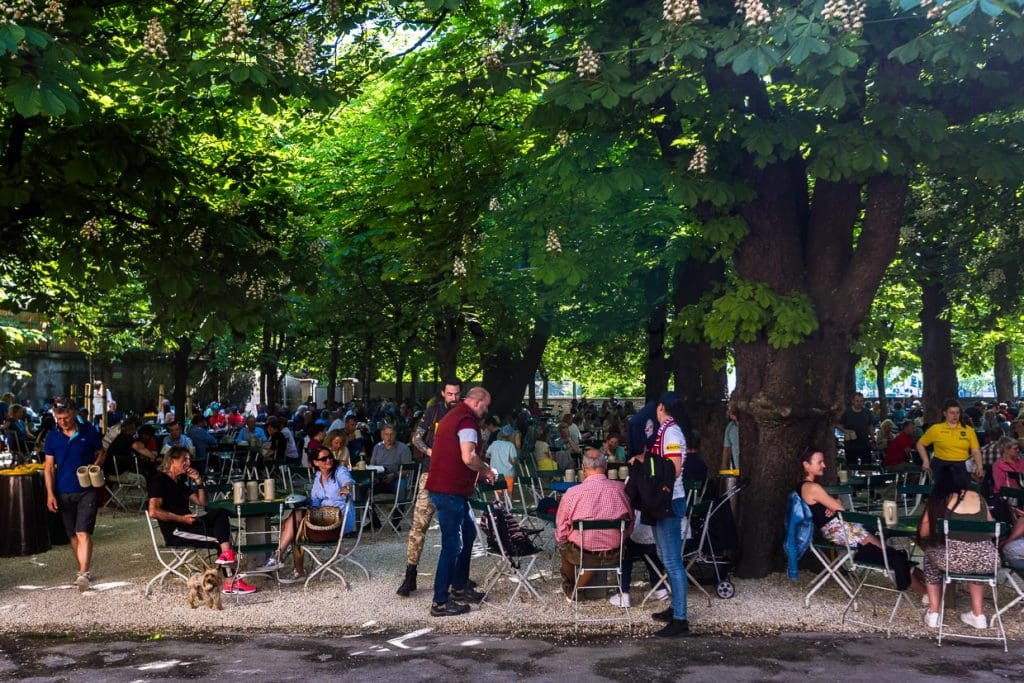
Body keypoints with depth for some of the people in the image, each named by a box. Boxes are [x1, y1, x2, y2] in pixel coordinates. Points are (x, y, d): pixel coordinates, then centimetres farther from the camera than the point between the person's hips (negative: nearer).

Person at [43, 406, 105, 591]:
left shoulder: (89, 431, -2)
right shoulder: (52, 436, 2)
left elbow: (100, 454, 10)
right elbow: (49, 466, 4)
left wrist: (95, 465, -13)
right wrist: (50, 493, -2)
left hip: (87, 490, -3)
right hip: (64, 492, 3)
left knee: (83, 533, -12)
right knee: (73, 535, 12)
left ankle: (83, 574, -14)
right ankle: (82, 570, 26)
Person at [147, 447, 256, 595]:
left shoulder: (180, 483, 23)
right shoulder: (159, 480, -5)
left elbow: (201, 503, 24)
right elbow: (153, 512, -18)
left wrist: (198, 481, 10)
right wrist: (182, 518, -18)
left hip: (188, 525, 8)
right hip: (175, 532, -8)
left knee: (220, 513, -12)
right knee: (221, 537, -15)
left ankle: (226, 554, -24)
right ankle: (230, 581, -19)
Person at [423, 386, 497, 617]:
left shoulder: (454, 415, 18)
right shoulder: (467, 420, -15)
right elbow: (468, 458, -26)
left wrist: (482, 471, 20)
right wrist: (487, 470, -8)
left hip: (449, 489, 11)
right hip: (450, 491, -11)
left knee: (468, 533, 21)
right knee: (452, 545, -5)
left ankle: (459, 588, 29)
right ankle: (440, 602, -1)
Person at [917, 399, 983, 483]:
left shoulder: (968, 430, 5)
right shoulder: (936, 429, 0)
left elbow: (975, 451, 3)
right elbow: (920, 444, 9)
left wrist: (979, 467, -12)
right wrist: (926, 461, 1)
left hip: (961, 467, 1)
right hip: (941, 467, -1)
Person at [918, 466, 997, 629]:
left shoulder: (938, 501, 7)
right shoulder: (978, 498, 16)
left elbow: (923, 532, 10)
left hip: (954, 559, -3)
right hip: (987, 561, 3)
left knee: (931, 553, 31)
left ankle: (933, 614, 28)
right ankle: (978, 615, 35)